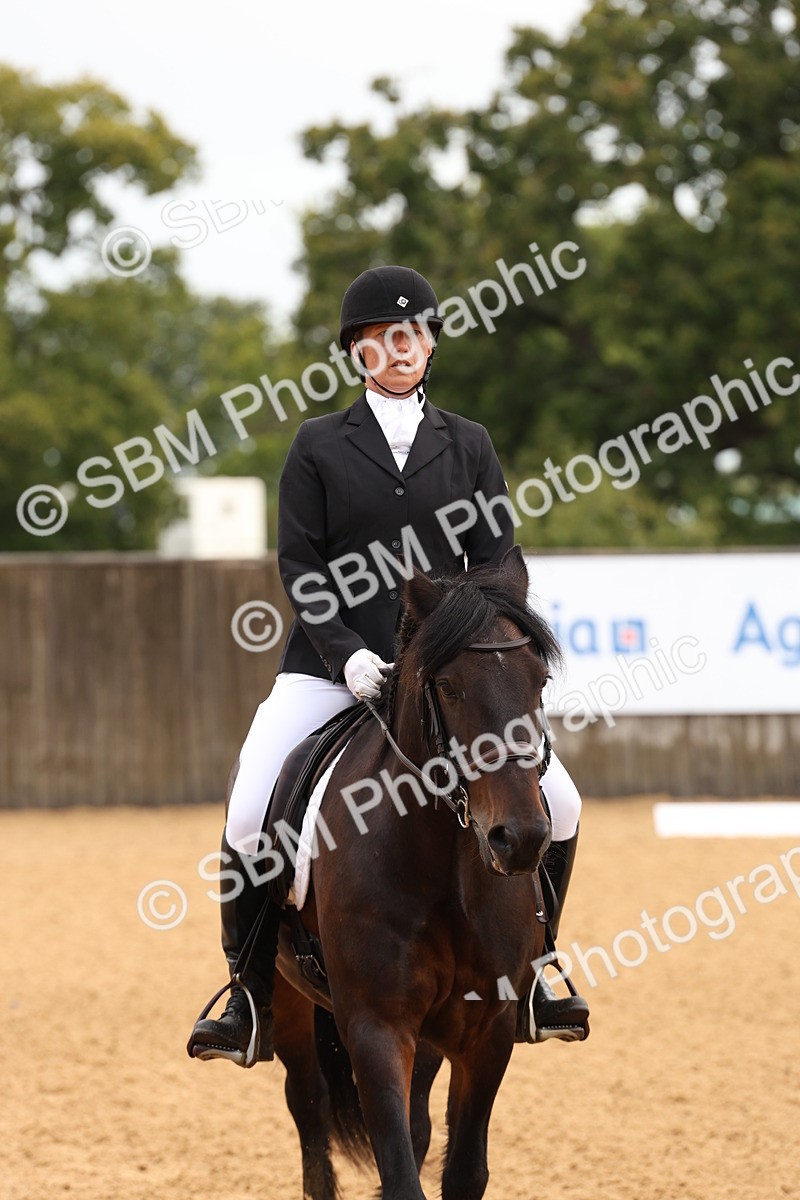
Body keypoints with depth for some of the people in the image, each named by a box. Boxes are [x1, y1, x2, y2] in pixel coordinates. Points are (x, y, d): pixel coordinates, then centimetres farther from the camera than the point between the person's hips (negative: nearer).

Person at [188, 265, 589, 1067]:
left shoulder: (468, 445, 9)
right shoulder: (319, 445, 4)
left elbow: (497, 563, 5)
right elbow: (298, 564, -2)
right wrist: (347, 653, -16)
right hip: (330, 668, -2)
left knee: (559, 804, -9)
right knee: (249, 819, -19)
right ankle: (254, 1002, -4)